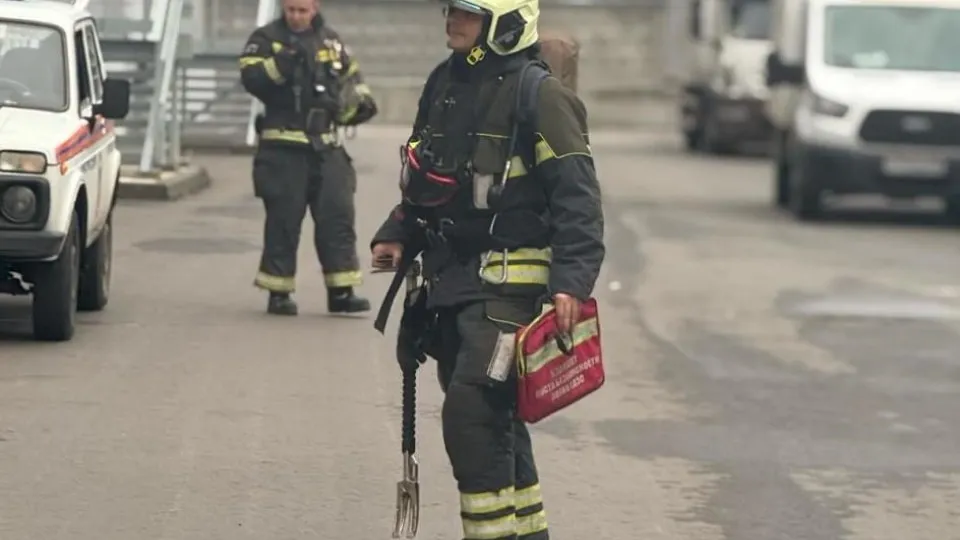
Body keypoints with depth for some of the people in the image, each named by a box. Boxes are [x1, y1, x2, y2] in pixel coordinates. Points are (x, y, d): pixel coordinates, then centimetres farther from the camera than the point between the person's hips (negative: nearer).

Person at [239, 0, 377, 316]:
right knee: (283, 221, 0)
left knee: (337, 217, 0)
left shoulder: (330, 41, 13)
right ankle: (278, 293, 8)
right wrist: (282, 63, -29)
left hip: (326, 147, 4)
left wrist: (360, 102, 5)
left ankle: (341, 291, 4)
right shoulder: (266, 39, 0)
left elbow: (351, 78, 24)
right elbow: (250, 77, -15)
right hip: (283, 147, -4)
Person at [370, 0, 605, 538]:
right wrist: (399, 236, 9)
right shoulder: (444, 84, 12)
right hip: (450, 279, 8)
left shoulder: (540, 96, -12)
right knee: (494, 418, 15)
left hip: (510, 284, -8)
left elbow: (577, 197, -14)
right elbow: (425, 181, 24)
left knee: (472, 412, -16)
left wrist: (571, 281, -23)